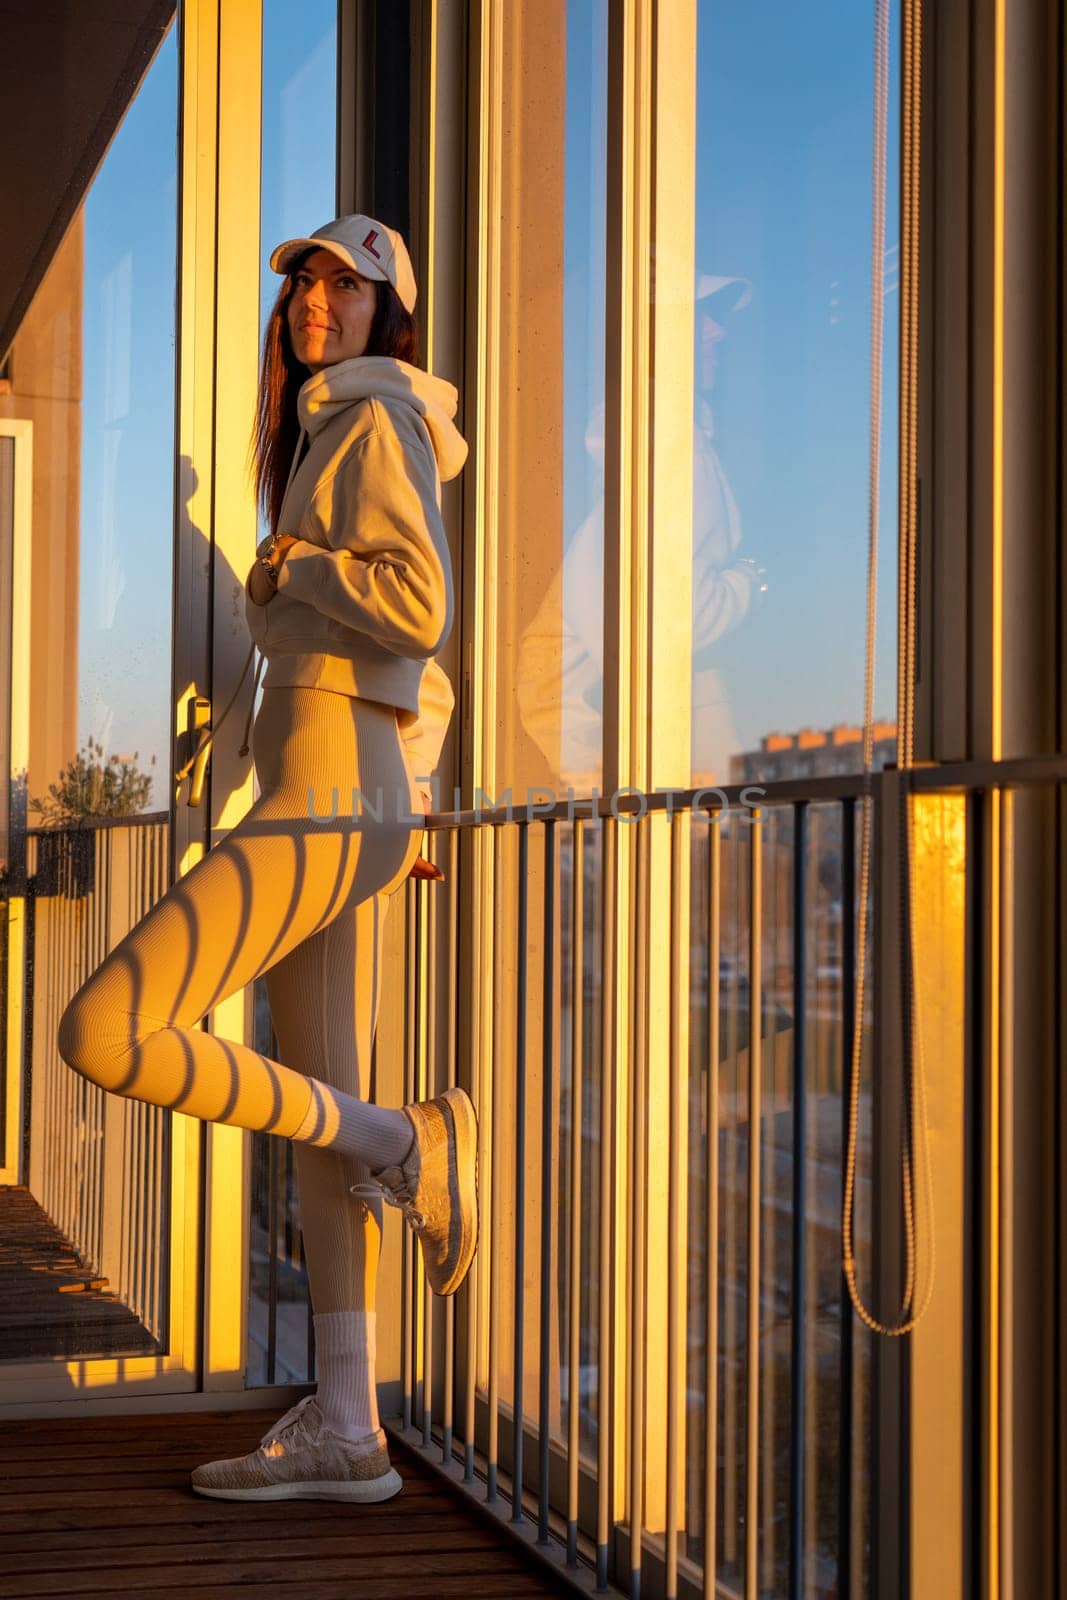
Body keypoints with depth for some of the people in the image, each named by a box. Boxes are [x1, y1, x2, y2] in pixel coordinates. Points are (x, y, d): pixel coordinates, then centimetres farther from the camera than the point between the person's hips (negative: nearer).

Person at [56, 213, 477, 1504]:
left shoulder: (376, 417, -5)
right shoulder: (333, 440, 24)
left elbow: (420, 609, -20)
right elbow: (427, 681, 29)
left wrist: (283, 569, -6)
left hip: (325, 798, -10)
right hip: (326, 811, 10)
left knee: (102, 1035, -17)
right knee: (321, 1120, 8)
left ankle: (407, 1143, -5)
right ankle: (344, 1433, 10)